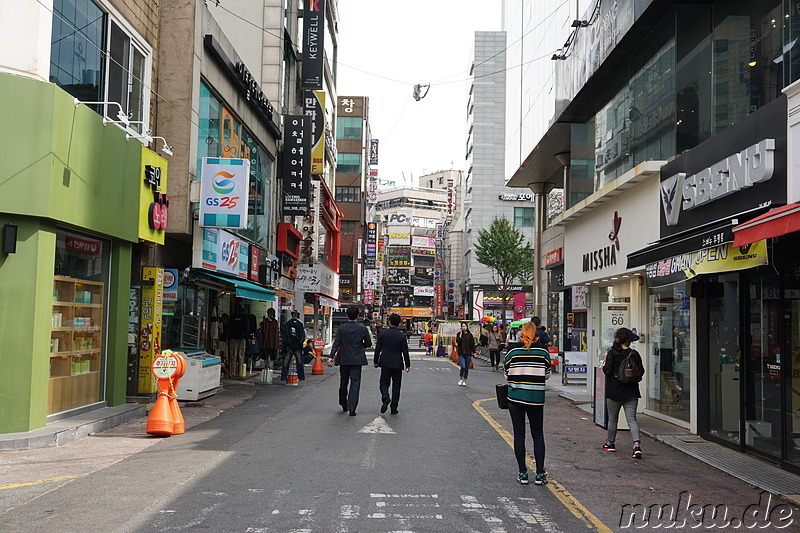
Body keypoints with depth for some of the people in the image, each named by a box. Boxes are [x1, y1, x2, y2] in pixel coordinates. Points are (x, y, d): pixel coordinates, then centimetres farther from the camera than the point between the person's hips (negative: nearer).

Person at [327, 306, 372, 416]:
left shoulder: (341, 328, -4)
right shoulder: (362, 328, -5)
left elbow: (336, 344, -9)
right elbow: (368, 344, 1)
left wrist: (331, 357, -11)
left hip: (344, 360, 2)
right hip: (357, 360, -2)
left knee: (343, 382, 16)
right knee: (355, 382, -2)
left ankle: (344, 405, 31)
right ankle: (352, 408, -12)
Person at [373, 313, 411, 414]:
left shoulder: (383, 333, -4)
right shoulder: (402, 336, -5)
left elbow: (377, 349, -1)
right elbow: (405, 351, -3)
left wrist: (376, 361, 9)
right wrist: (407, 365, 6)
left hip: (385, 363, 0)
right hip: (397, 364, 0)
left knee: (384, 383, 10)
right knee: (396, 386, 8)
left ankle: (385, 397, -20)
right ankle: (394, 408, 9)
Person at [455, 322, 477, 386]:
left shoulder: (470, 335, 4)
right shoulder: (459, 334, 5)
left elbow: (472, 344, 5)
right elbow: (457, 342, -9)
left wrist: (474, 352, -1)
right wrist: (460, 335, -13)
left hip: (468, 353, 1)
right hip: (461, 353, -1)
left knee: (467, 368, 5)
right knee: (463, 367, -14)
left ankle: (464, 381, 18)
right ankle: (460, 379, 7)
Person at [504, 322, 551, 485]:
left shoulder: (513, 352, -7)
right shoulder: (543, 352, -5)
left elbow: (507, 374, 0)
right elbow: (547, 375, 4)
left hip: (515, 398, 0)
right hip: (536, 398, 0)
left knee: (519, 434, 8)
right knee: (538, 435, 12)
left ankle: (522, 473, 11)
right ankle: (540, 474, 11)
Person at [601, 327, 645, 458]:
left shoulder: (612, 353, -10)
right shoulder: (634, 354, -1)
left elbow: (607, 371, -14)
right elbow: (641, 372, 2)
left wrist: (604, 362, 4)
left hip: (614, 391, -2)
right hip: (631, 392, 2)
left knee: (612, 418, 14)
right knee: (632, 419, 1)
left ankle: (610, 443, 26)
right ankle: (637, 444, -16)